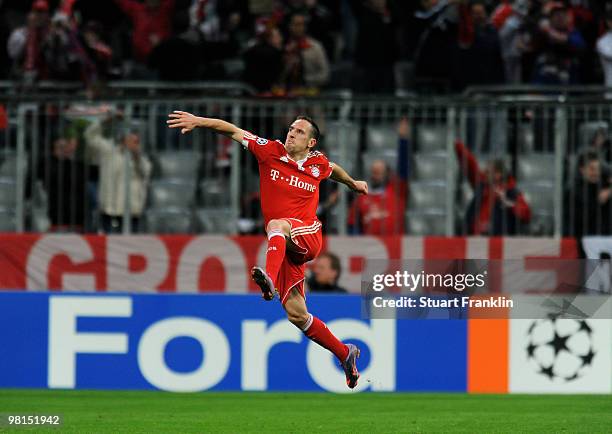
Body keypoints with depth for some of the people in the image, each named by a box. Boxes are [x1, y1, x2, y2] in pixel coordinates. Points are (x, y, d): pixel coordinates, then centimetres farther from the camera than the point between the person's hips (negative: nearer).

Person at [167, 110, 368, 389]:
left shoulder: (318, 164, 7)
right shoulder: (271, 151, 5)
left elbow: (334, 170, 32)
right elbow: (234, 131, 1)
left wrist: (353, 184, 50)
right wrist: (197, 122, -10)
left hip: (308, 237, -3)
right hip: (284, 246, 3)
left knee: (277, 224, -39)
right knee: (296, 315, 0)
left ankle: (269, 279, -68)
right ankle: (344, 353, 20)